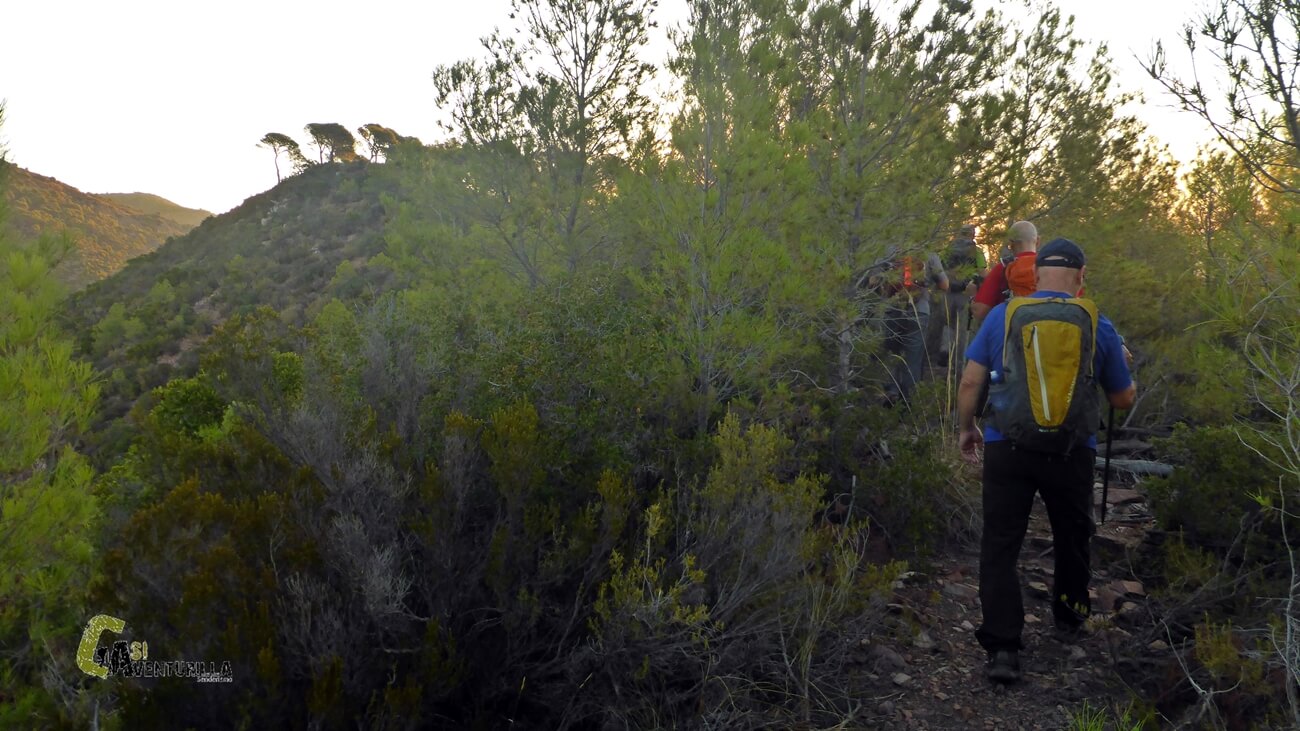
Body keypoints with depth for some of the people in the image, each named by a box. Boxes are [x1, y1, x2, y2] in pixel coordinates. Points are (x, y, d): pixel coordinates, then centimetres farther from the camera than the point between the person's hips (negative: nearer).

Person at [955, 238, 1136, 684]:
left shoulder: (1002, 316, -3)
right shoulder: (1099, 327, 0)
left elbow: (970, 382, -3)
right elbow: (1123, 400, 9)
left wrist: (966, 428, 13)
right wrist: (1123, 369, 30)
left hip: (1007, 447, -1)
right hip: (1071, 451, 2)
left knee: (1000, 545, 1)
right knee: (1072, 537, 24)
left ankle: (1002, 647, -6)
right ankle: (1069, 614, 44)